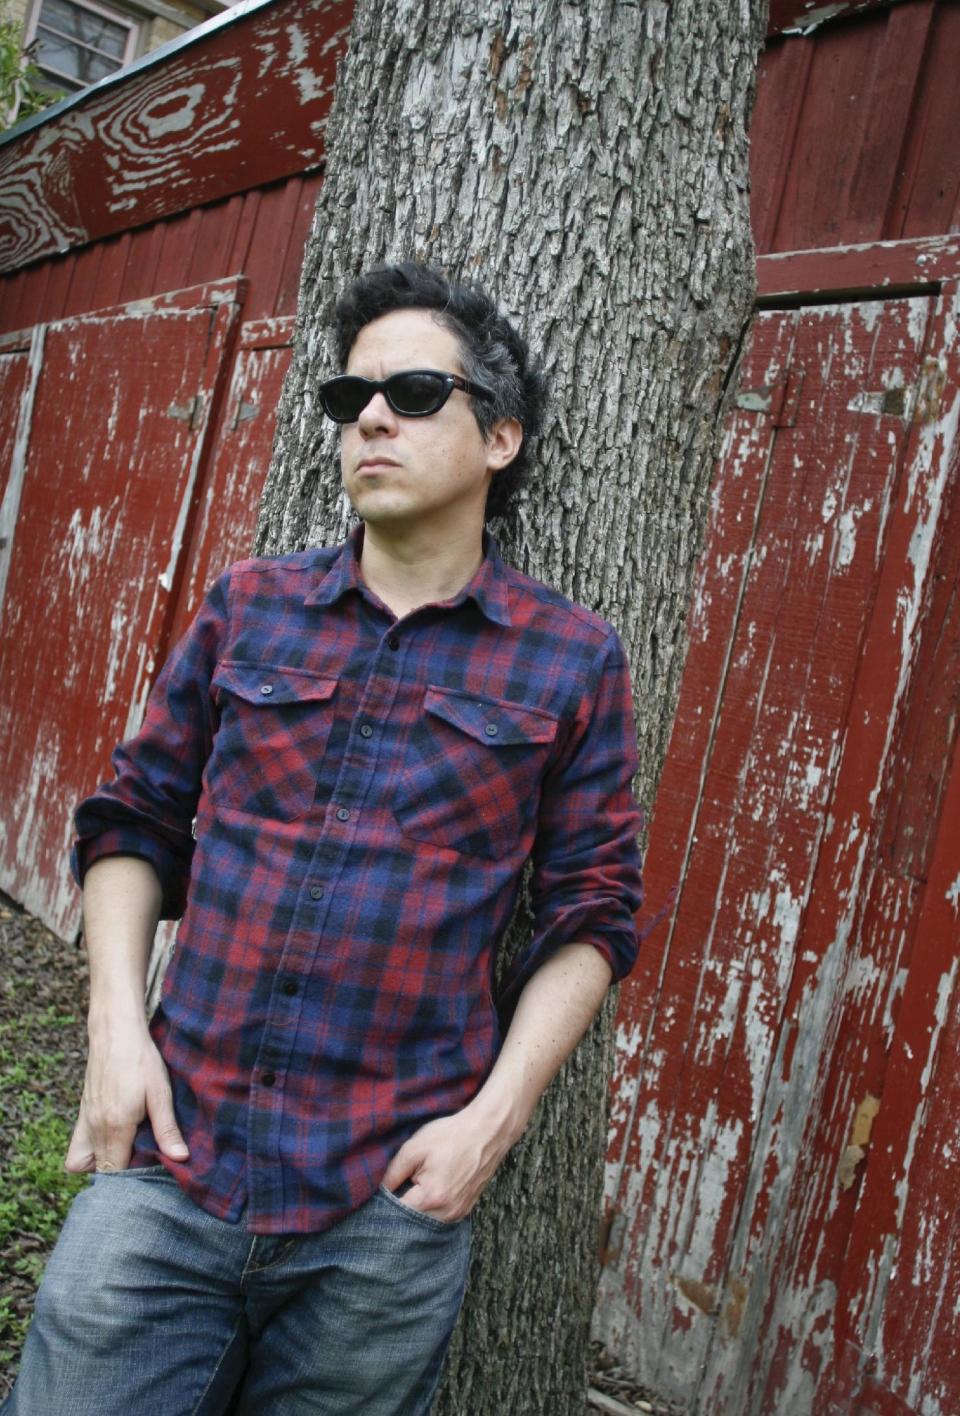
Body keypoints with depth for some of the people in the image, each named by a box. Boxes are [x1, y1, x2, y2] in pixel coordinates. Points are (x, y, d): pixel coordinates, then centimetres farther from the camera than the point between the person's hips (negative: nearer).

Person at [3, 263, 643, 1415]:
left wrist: (494, 1117, -7)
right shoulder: (248, 607, 5)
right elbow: (132, 821, 9)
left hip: (390, 1208, -1)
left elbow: (590, 914, 1)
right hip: (165, 1171, 2)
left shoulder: (571, 661, -1)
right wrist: (116, 1027, -2)